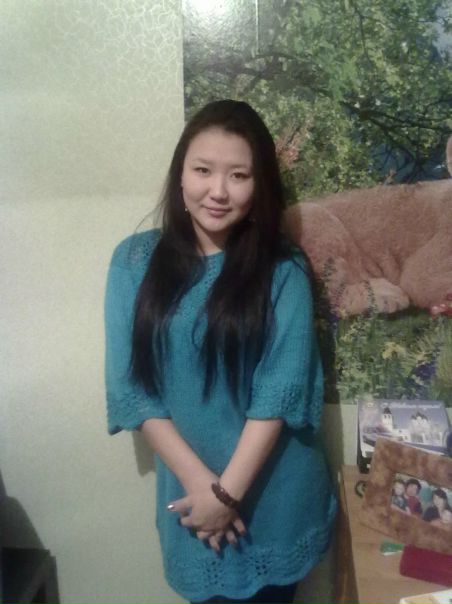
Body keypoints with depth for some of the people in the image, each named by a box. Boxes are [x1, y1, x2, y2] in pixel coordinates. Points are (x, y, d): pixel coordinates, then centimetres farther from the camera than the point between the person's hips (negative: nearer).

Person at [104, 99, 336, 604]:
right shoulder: (134, 261, -6)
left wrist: (228, 490, -15)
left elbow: (281, 392, -13)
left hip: (276, 492, -1)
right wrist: (199, 481, -14)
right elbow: (129, 387, -9)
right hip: (189, 485, 1)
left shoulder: (283, 271, -10)